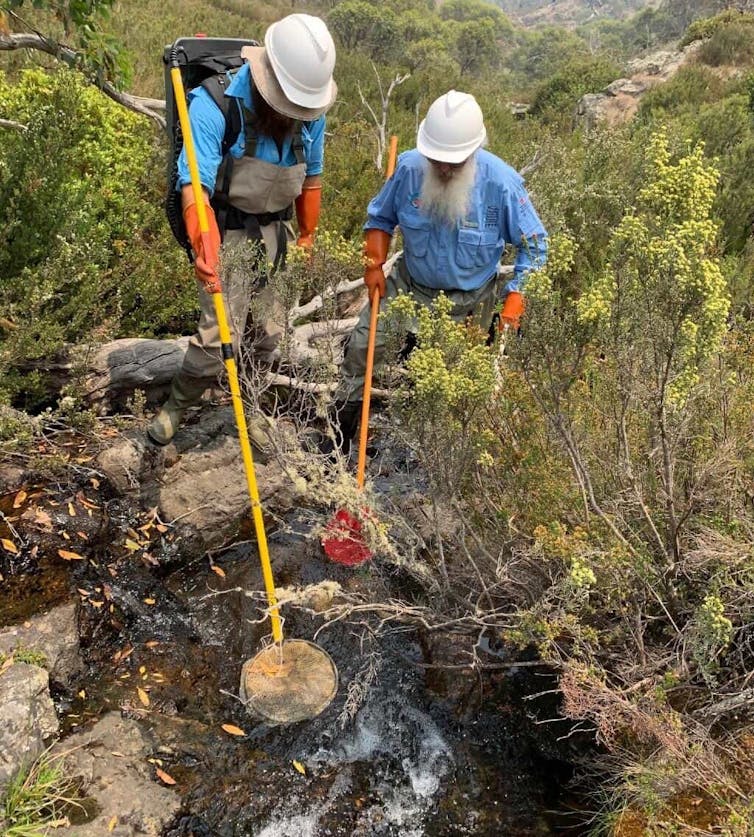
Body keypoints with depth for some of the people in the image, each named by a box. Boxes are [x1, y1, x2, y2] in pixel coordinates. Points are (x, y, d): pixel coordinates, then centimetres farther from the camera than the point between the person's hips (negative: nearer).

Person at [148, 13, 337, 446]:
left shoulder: (310, 111, -5)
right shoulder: (215, 105, -22)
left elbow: (311, 177, 10)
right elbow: (195, 183, -30)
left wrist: (307, 236, 18)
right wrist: (203, 245, -47)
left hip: (276, 229, 6)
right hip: (228, 229, -5)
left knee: (270, 330, 11)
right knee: (220, 334, -12)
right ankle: (175, 406, 13)